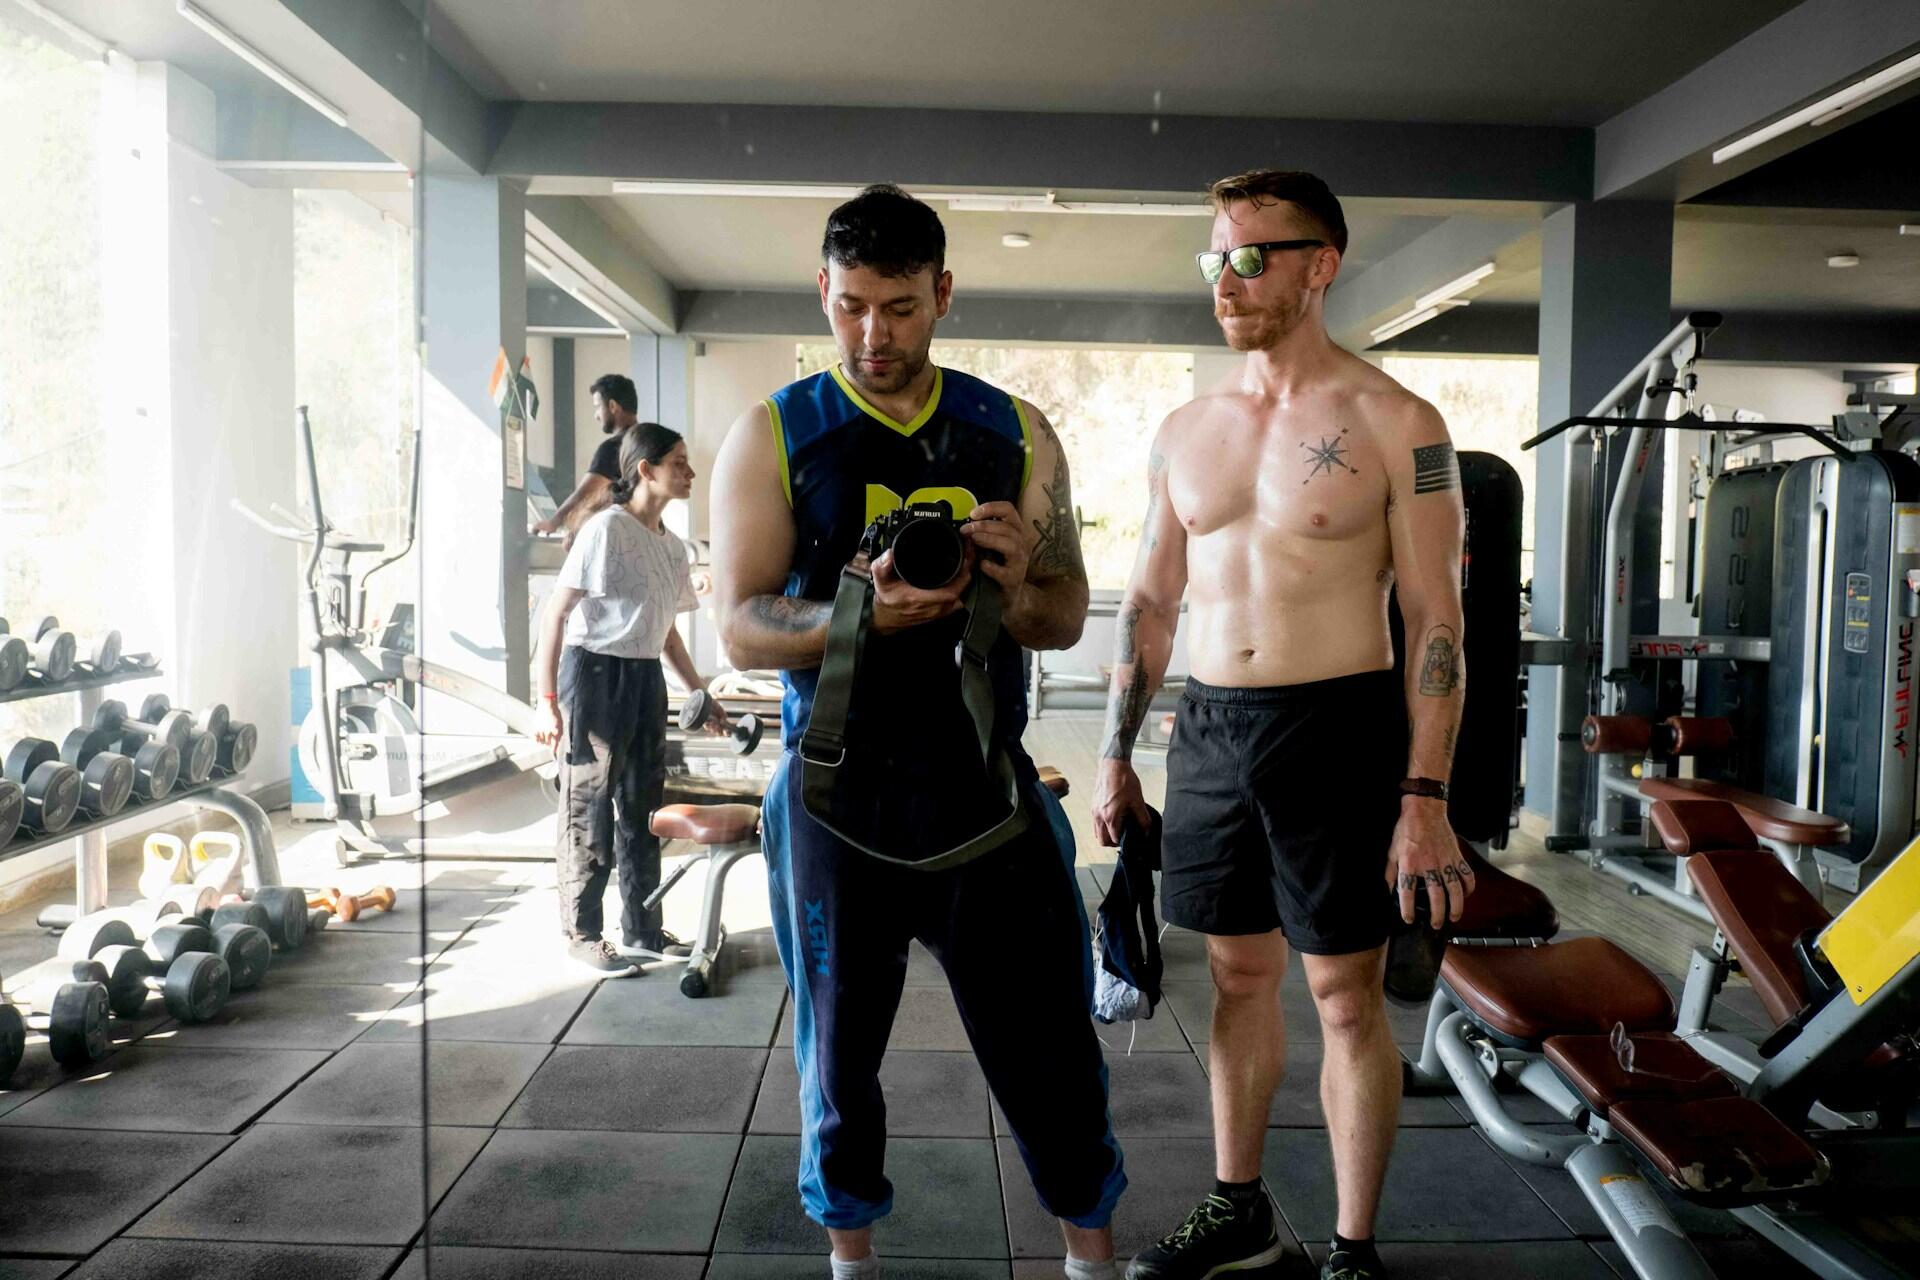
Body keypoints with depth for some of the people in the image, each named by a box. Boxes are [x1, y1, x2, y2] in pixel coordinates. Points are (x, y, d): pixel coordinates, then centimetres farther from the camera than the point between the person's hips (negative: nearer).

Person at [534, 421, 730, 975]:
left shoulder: (672, 547, 11)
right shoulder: (607, 529, -13)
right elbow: (554, 613, -14)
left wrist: (702, 696, 20)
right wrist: (548, 699, -19)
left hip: (646, 680, 8)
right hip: (596, 673, -8)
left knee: (643, 806, 13)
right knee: (590, 809, 1)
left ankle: (643, 931, 25)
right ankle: (582, 935, 14)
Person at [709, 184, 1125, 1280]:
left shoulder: (1015, 434, 6)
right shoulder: (773, 436, 1)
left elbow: (1066, 621, 6)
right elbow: (741, 627, -5)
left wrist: (1015, 585, -17)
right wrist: (862, 610, -24)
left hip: (988, 782, 1)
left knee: (1047, 1036, 7)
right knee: (842, 1044, 13)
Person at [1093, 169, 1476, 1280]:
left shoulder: (1395, 424, -5)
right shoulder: (1186, 430, 9)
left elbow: (1436, 619, -7)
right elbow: (1151, 601, 13)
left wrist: (1425, 798, -14)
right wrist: (1117, 756, 9)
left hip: (1337, 730, -4)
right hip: (1210, 729, 5)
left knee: (1347, 994, 5)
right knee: (1240, 974, 15)